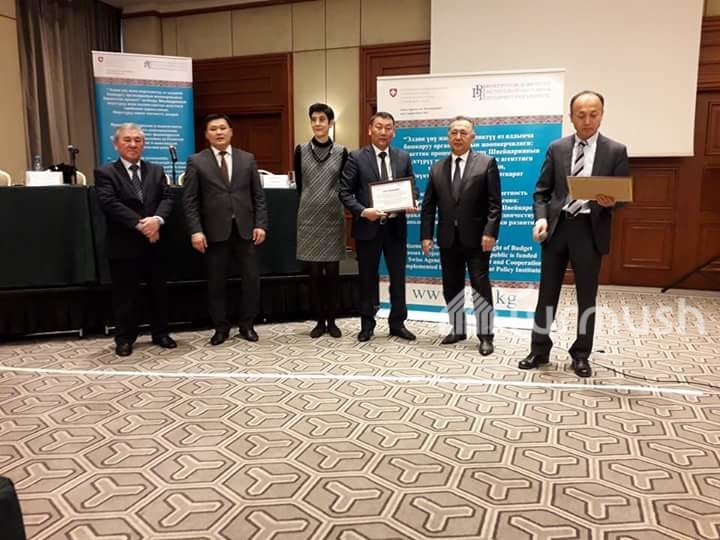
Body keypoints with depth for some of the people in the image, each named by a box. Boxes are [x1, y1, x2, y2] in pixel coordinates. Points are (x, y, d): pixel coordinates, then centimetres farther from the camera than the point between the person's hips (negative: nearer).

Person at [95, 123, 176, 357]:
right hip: (123, 245, -3)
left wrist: (157, 219, -21)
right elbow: (110, 204, -15)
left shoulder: (156, 171, 11)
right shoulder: (105, 173, -1)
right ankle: (124, 338, 18)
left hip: (154, 243, 4)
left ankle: (160, 333, 25)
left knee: (159, 291, 11)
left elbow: (167, 198, -1)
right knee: (125, 294, 5)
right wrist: (139, 224, -23)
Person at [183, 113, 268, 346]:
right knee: (217, 282, 6)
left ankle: (247, 325, 20)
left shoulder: (248, 159, 9)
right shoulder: (196, 161, 3)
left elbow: (258, 196, 7)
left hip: (244, 229, 2)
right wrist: (196, 230, -11)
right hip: (215, 231, -1)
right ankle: (221, 327, 21)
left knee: (251, 279, 4)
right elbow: (189, 200, -2)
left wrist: (260, 224, -3)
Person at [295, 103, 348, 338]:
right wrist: (311, 202, 13)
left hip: (333, 218, 0)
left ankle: (332, 320, 16)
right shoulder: (301, 150, 2)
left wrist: (330, 201, 4)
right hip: (309, 218, 0)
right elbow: (299, 184, 9)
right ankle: (319, 321, 15)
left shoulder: (341, 152, 1)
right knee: (314, 273, 4)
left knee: (332, 272, 4)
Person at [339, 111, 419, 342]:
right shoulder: (356, 157, -3)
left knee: (398, 277, 9)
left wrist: (411, 203, -11)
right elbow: (345, 191, -6)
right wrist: (362, 211, -21)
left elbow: (412, 186, 11)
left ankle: (397, 323, 22)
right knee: (368, 278, 8)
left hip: (396, 226, 3)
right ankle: (367, 324, 22)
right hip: (368, 227, -3)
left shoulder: (403, 157, 7)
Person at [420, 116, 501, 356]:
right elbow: (428, 206, 8)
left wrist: (490, 232, -16)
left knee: (480, 287, 0)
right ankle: (457, 329, 24)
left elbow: (494, 203, -6)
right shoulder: (437, 168, 10)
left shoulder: (487, 163, 0)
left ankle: (485, 335, 9)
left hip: (476, 238, -4)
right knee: (451, 287, 10)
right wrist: (426, 235, -1)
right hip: (448, 239, 4)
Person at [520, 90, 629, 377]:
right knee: (547, 291, 7)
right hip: (557, 226, 1)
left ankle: (581, 354, 22)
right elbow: (542, 190, 6)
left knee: (586, 295, 8)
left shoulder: (616, 151, 2)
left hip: (590, 229, -1)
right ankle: (539, 349, 20)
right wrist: (541, 218, -11)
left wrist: (611, 202, -21)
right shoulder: (557, 148, 6)